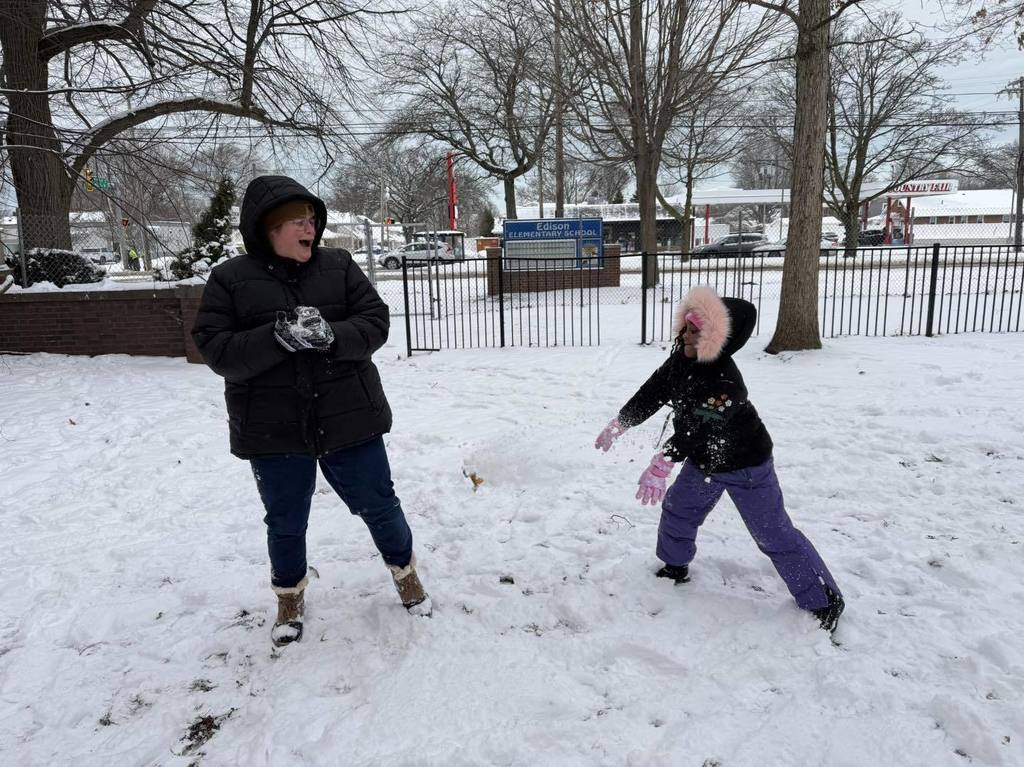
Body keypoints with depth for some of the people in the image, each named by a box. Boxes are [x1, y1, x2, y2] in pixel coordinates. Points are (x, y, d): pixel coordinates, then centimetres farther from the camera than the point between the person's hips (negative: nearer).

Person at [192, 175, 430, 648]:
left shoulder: (338, 266, 1)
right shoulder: (229, 279, -4)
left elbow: (375, 322, -4)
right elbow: (216, 350, -11)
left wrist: (331, 336, -24)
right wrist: (277, 338, -27)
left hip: (348, 419, 1)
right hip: (273, 431, 0)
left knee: (378, 505, 13)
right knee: (286, 523, 16)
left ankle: (405, 570, 41)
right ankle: (290, 597, 43)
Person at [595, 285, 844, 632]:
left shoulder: (724, 381, -35)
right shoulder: (682, 358, -10)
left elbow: (699, 428, -43)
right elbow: (653, 392, 0)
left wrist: (664, 461, -52)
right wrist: (620, 423, 2)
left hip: (745, 464, -8)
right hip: (704, 460, 8)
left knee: (775, 535, 0)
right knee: (677, 509, 18)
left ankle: (824, 600, 16)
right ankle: (675, 567, 43)